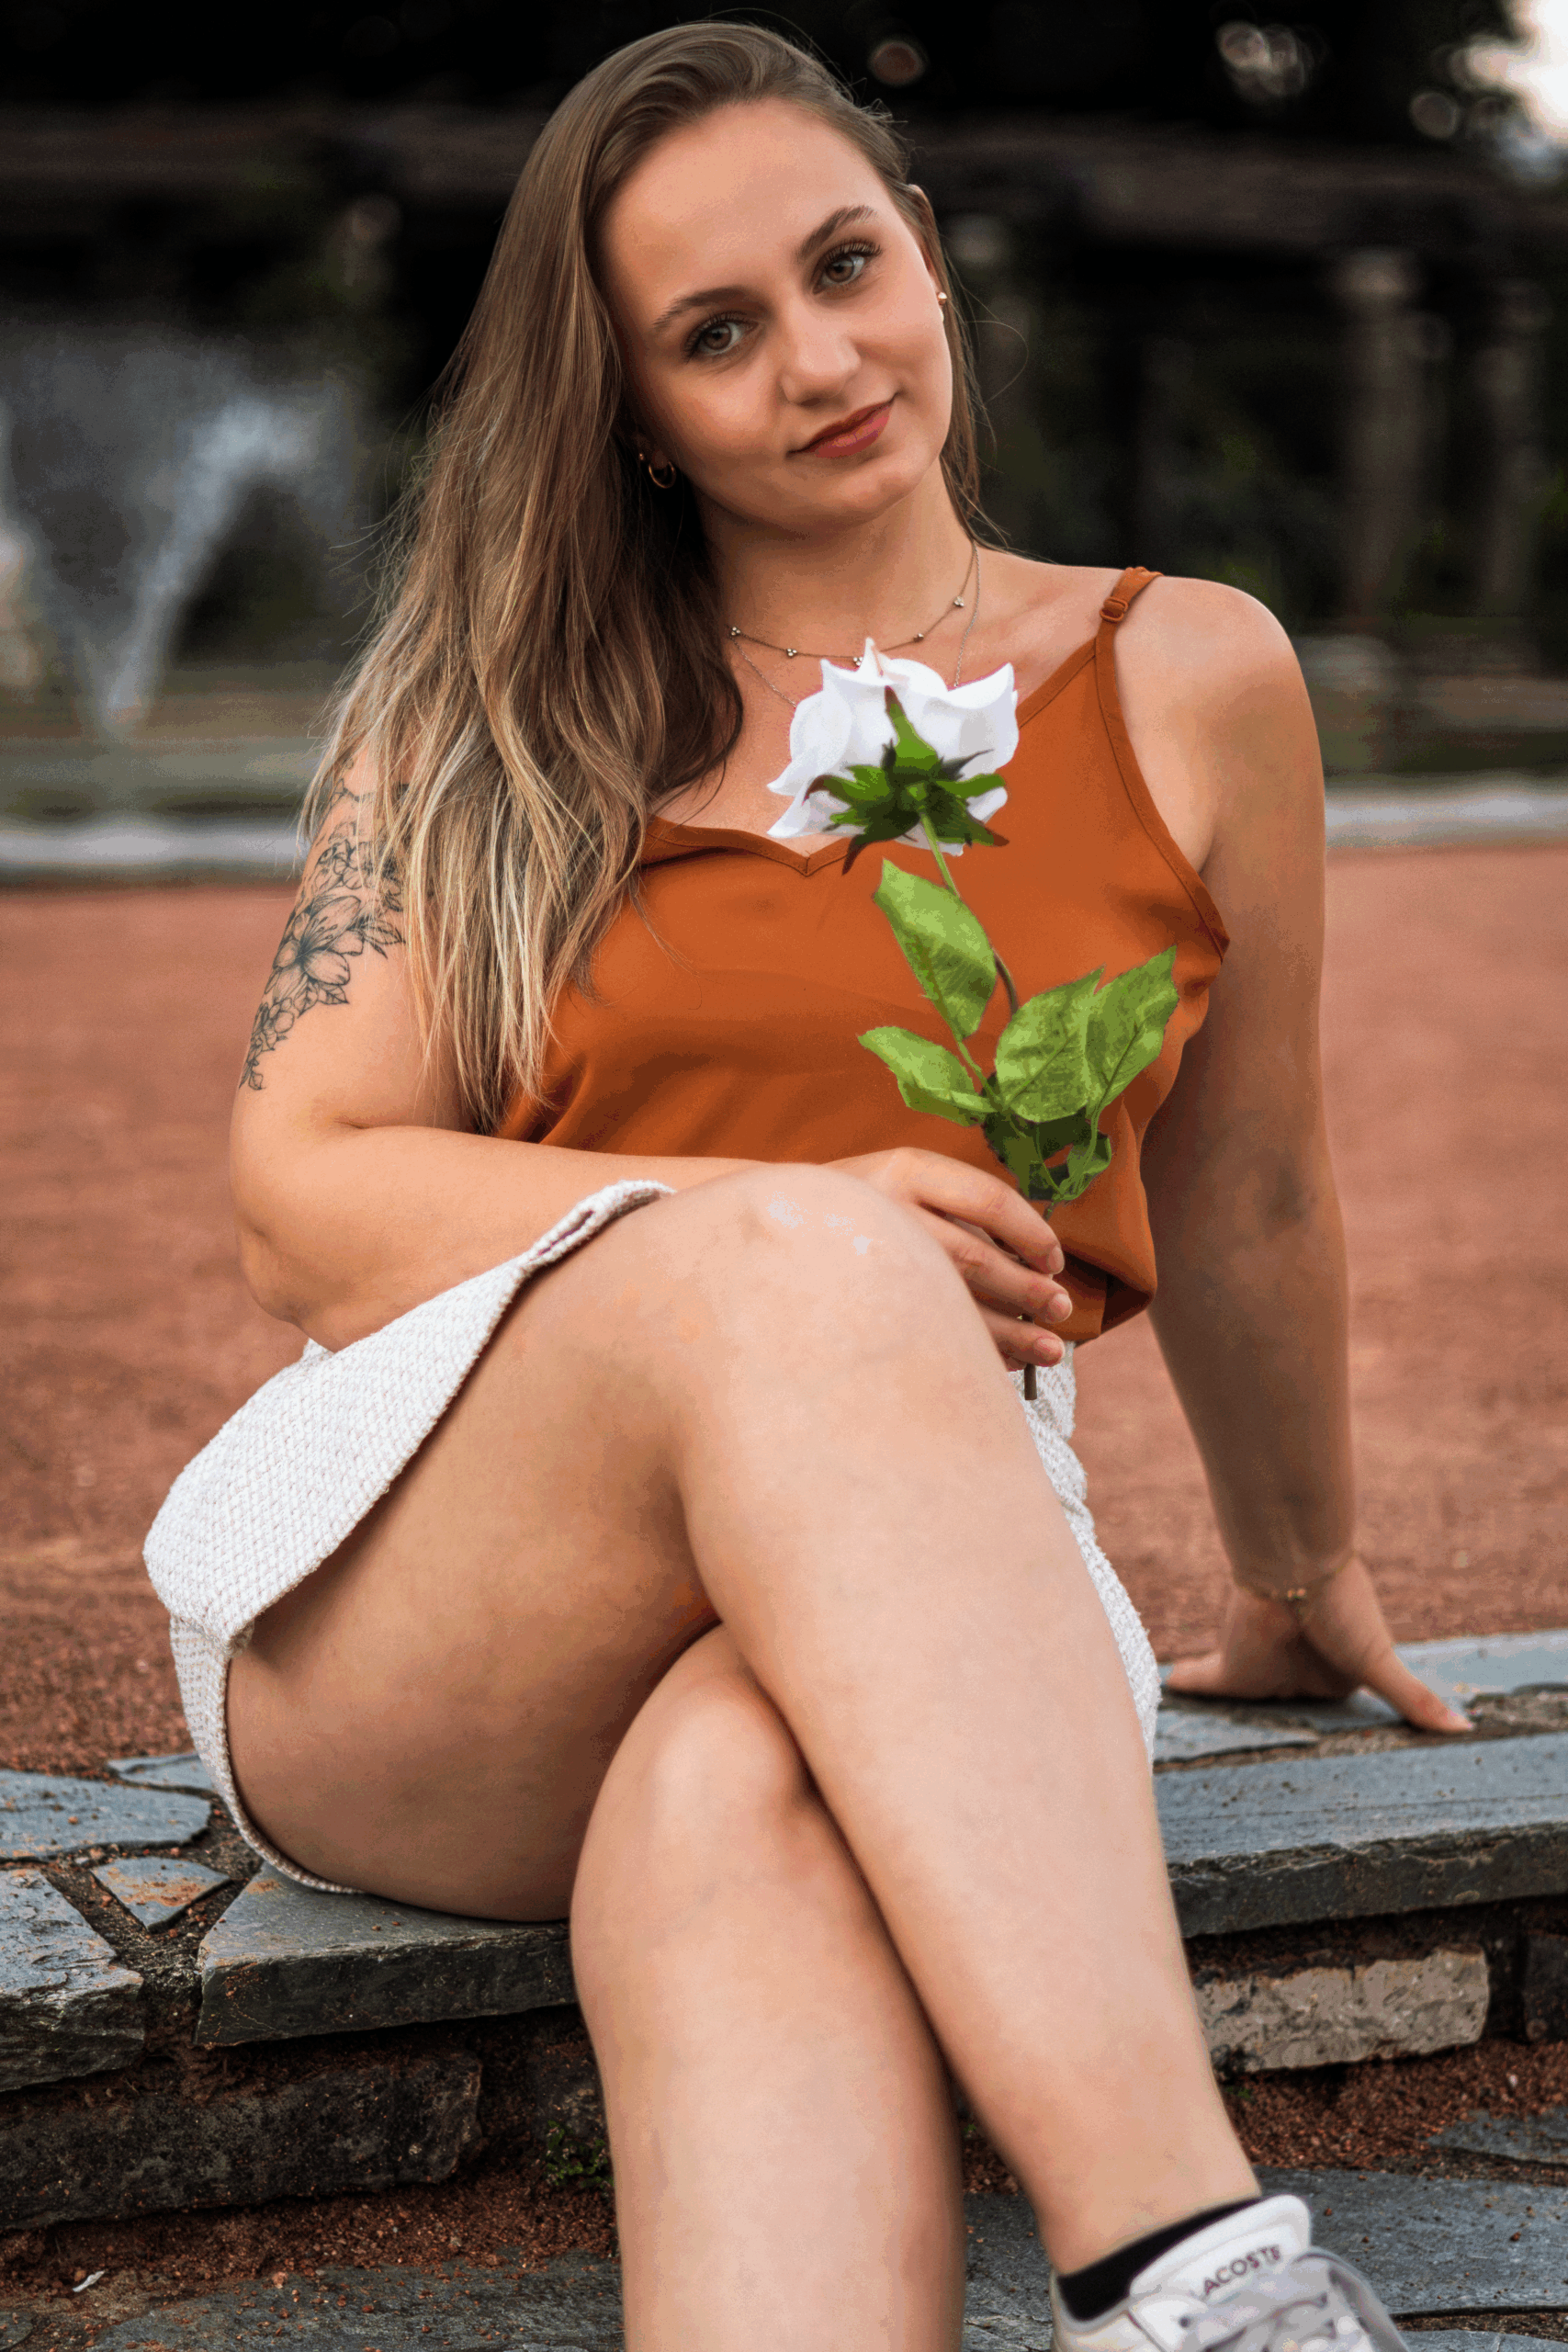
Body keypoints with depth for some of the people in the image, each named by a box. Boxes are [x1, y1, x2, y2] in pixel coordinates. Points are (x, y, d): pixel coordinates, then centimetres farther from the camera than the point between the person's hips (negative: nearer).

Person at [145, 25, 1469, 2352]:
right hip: (410, 1599, 0)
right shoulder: (494, 710, 12)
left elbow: (1243, 1202, 22)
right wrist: (788, 1237, -13)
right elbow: (300, 1201, 3)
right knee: (795, 1263, -37)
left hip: (921, 1593, 1)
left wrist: (1301, 1586, 33)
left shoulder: (1185, 683, 11)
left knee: (763, 1814, -39)